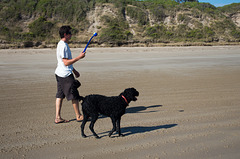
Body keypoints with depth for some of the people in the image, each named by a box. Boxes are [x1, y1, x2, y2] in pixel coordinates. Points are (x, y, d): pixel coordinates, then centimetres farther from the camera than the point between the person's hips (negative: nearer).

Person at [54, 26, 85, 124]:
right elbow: (66, 62, -22)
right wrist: (79, 57, -19)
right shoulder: (63, 46, -18)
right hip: (66, 75, -10)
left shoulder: (62, 44, 15)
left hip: (60, 73, 10)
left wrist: (74, 70, 27)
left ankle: (58, 117, 13)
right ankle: (78, 116, 13)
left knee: (60, 95, 9)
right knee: (74, 95, 1)